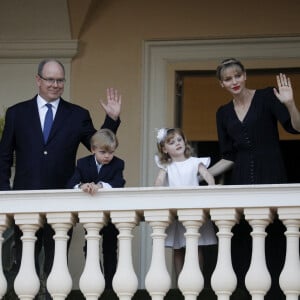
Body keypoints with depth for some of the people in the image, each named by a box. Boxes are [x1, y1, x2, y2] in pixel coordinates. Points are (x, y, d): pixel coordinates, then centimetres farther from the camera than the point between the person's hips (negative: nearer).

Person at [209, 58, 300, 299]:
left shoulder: (266, 97, 0)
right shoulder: (224, 113, 13)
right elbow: (229, 157, 14)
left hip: (271, 177, -4)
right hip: (241, 180, 4)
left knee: (272, 239, -5)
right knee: (242, 240, -1)